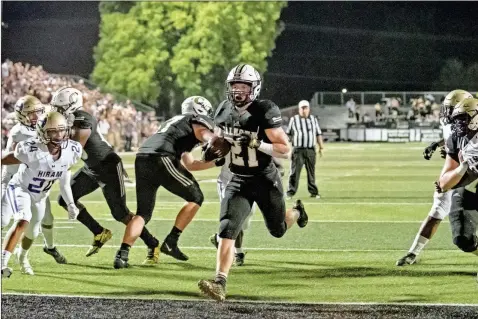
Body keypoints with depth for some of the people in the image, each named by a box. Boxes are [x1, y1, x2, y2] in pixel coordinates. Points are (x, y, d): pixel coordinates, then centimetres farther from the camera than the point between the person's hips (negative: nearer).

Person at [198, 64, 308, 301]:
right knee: (227, 229, -16)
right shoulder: (224, 111, -3)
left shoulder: (265, 112, -20)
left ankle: (297, 212, 53)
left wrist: (257, 144, -34)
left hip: (265, 181, -3)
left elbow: (285, 151, -21)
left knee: (278, 230, 18)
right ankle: (220, 283, -22)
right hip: (239, 181, 3)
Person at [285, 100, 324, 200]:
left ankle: (313, 192, 14)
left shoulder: (313, 119, 12)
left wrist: (321, 147, 11)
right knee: (294, 172, -6)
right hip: (298, 150, -2)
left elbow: (318, 134, 15)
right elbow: (288, 134, 9)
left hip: (311, 150, 2)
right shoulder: (294, 119, 5)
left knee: (311, 172, 7)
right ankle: (290, 192, -4)